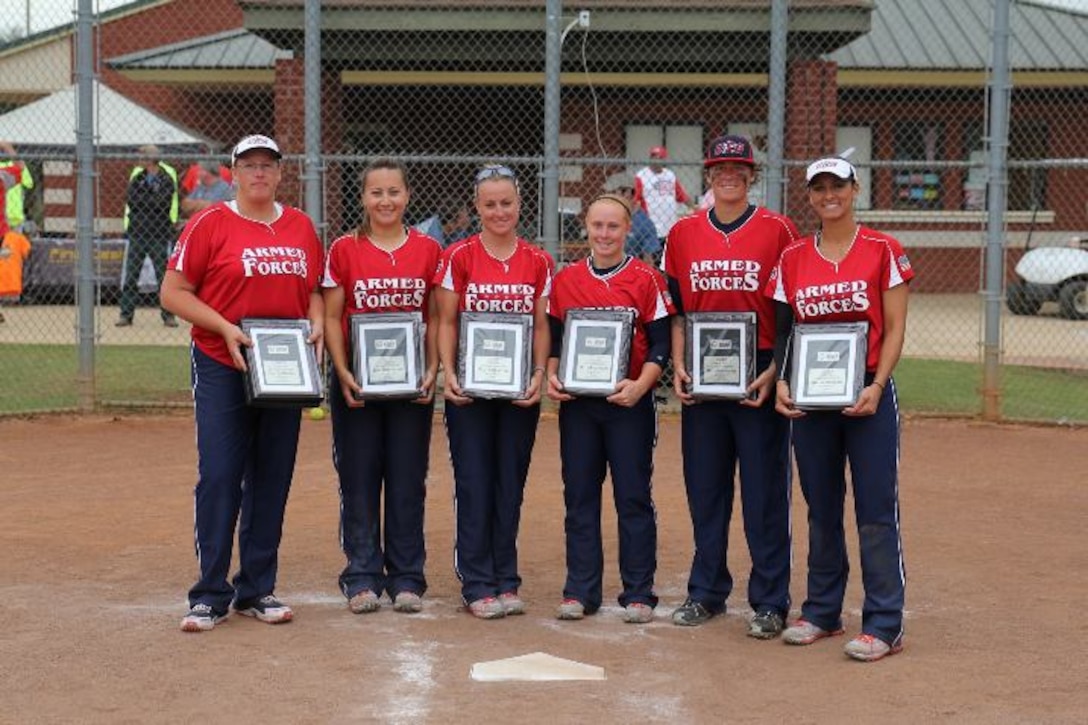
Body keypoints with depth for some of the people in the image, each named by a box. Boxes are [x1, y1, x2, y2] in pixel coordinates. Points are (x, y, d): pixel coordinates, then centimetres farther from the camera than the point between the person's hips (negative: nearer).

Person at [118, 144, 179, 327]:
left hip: (159, 234, -3)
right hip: (137, 231, 3)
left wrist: (140, 199, -6)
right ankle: (126, 314, 8)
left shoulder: (167, 178, -4)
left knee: (164, 276, 1)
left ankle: (168, 315, 9)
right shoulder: (137, 175, 9)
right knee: (130, 275, 3)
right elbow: (129, 199, 0)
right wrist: (151, 202, -9)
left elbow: (163, 203, -14)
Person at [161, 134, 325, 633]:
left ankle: (257, 590, 17)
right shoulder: (210, 224, -3)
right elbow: (173, 292, -5)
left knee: (273, 479, 7)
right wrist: (225, 328, -16)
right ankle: (210, 595, 1)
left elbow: (314, 291, 18)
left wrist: (316, 324, -3)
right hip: (221, 367, -4)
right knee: (219, 476, -7)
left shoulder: (301, 227, 10)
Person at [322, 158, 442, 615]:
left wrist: (432, 370, -7)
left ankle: (406, 579, 14)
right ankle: (362, 578, 11)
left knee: (408, 480, 5)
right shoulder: (344, 249, 1)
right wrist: (342, 372, -11)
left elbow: (436, 317, 5)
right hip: (355, 382, -1)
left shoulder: (428, 250, 4)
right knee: (359, 480, 3)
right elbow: (331, 317, 0)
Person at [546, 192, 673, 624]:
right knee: (579, 496, 7)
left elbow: (660, 344, -3)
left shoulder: (646, 280, -2)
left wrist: (639, 385, -17)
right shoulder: (565, 280, 7)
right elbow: (553, 338, 12)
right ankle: (580, 591, 14)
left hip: (629, 403, -3)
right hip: (576, 403, 3)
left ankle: (638, 593, 9)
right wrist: (551, 377, -5)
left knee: (633, 498, 2)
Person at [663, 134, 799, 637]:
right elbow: (676, 309, 13)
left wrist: (775, 371, -10)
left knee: (765, 491, 0)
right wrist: (678, 366, 1)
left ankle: (770, 601, 7)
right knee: (704, 487, 9)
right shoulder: (683, 233, 8)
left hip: (760, 378, -3)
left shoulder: (777, 231, -1)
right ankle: (706, 592, 21)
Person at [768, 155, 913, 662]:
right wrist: (781, 381, -6)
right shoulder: (792, 259, 8)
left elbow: (894, 328, -3)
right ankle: (821, 612, 23)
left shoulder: (882, 251, -1)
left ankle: (884, 625, 0)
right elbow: (782, 329, 10)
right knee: (820, 508, 11)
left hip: (868, 394, -3)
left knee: (876, 510, -4)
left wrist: (876, 386, -15)